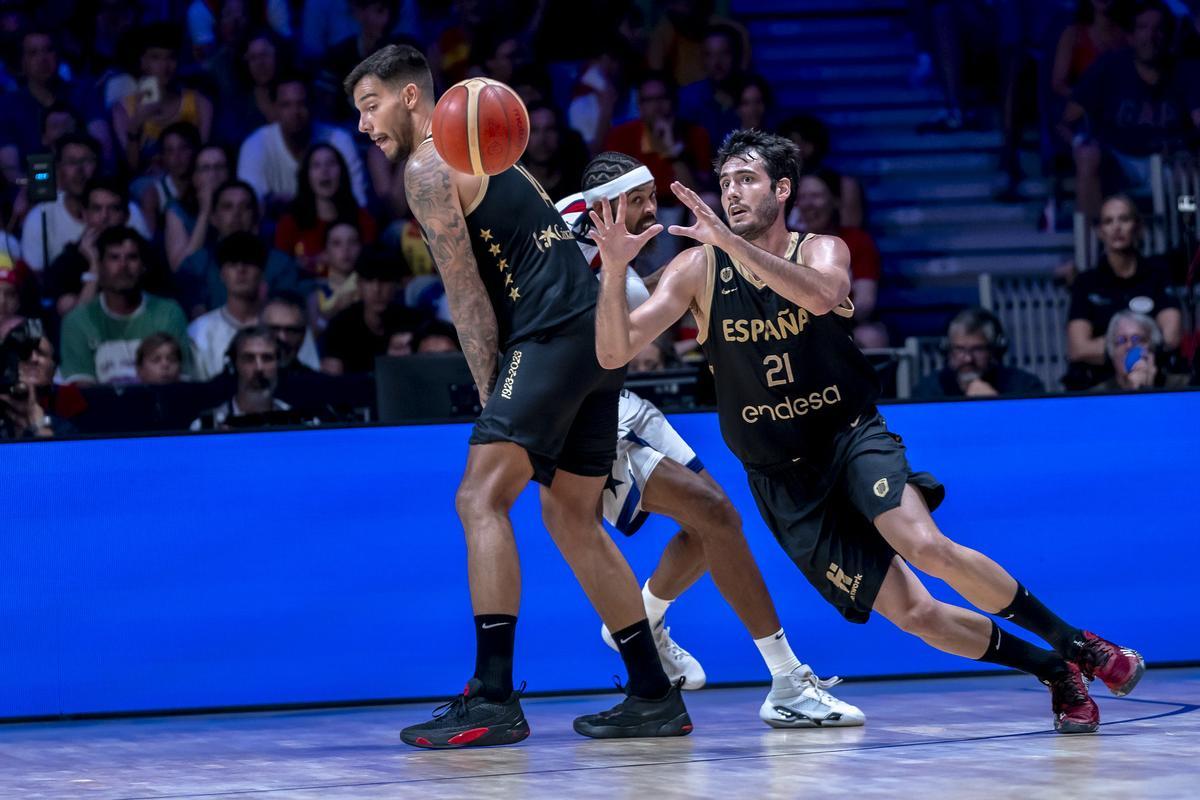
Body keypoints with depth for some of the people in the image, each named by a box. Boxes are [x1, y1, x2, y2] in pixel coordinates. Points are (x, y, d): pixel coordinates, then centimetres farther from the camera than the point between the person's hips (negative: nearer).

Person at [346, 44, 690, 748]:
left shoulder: (428, 165, -1)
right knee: (570, 515, 16)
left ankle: (495, 699, -23)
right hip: (598, 330, 10)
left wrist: (492, 394, -3)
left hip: (554, 333, -10)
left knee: (482, 498, -14)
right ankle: (656, 699, 17)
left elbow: (467, 296, -6)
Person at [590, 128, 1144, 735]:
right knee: (912, 613, -8)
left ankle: (1076, 645, -13)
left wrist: (732, 242, -41)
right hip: (783, 480, 1)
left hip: (852, 436, -1)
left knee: (926, 546, -29)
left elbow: (822, 296, -32)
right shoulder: (699, 269, -4)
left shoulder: (822, 251, -6)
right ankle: (1056, 674, 10)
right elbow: (614, 352, -12)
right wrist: (614, 268, -28)